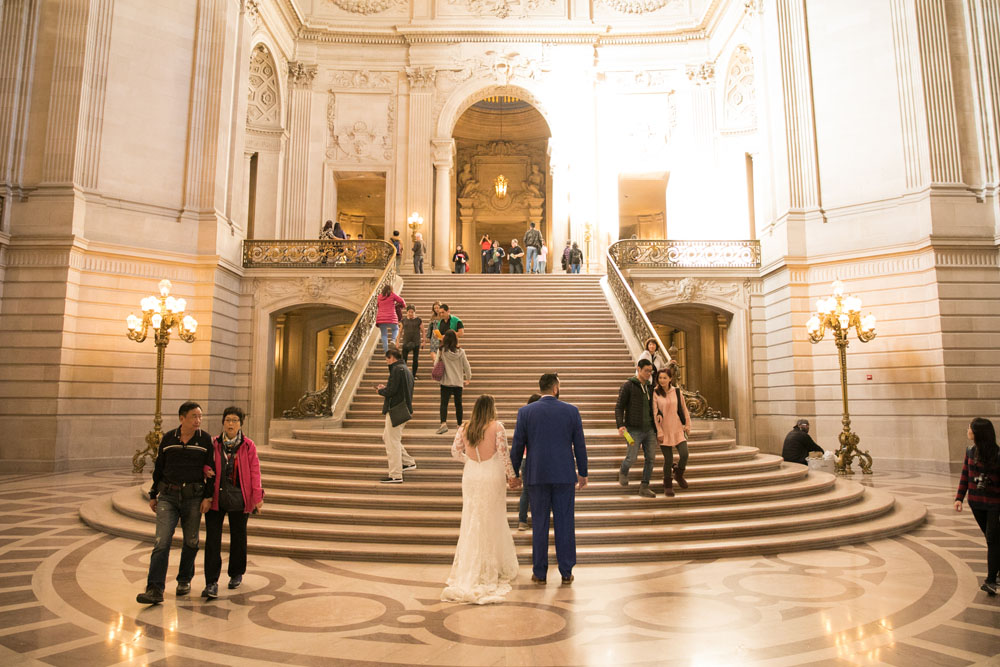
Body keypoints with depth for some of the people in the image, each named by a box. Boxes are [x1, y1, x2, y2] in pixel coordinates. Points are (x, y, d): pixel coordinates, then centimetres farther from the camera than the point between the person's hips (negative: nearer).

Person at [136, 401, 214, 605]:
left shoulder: (206, 440, -2)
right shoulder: (168, 438, 2)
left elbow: (211, 470, 0)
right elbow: (159, 468, 11)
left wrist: (208, 497, -7)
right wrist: (153, 495, 12)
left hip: (194, 497, 0)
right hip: (168, 496, 1)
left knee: (191, 541, 10)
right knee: (162, 541, -10)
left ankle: (184, 580, 29)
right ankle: (155, 590, -9)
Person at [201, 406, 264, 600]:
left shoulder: (248, 446, 0)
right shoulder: (214, 444, 4)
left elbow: (254, 472, -1)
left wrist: (257, 497, -5)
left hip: (238, 498, -1)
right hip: (215, 496, 1)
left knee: (238, 537, 12)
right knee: (212, 538, -5)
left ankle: (236, 574, 32)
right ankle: (211, 583, -1)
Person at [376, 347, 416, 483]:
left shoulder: (397, 369, -15)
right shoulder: (406, 369, 16)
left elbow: (391, 391, -21)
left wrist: (380, 391, -2)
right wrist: (385, 388, 14)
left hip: (395, 410, -10)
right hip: (404, 410, 10)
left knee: (392, 443, -3)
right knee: (386, 437, 22)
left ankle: (395, 476, 2)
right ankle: (408, 462, 26)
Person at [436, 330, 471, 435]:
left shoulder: (441, 351, -8)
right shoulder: (461, 352, -4)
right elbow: (467, 367, 2)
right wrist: (468, 379, 15)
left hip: (446, 382, -2)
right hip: (458, 382, 2)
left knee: (444, 403, -3)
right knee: (458, 403, 13)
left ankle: (443, 423, -21)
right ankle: (460, 425, 22)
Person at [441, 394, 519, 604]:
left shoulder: (464, 429, -1)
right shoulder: (497, 427, -12)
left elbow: (455, 451, 6)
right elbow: (503, 454, -12)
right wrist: (510, 475, -1)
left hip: (471, 477, 3)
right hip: (492, 477, -3)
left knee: (471, 522, 13)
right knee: (492, 522, 10)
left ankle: (468, 569, 18)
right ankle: (493, 568, 21)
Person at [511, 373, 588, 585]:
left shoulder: (525, 412, -3)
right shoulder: (571, 411, -1)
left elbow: (517, 446, 0)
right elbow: (580, 445, 3)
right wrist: (582, 472, 13)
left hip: (536, 475, 0)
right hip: (564, 475, 0)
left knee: (539, 524, 8)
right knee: (564, 523, 8)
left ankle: (539, 572, 15)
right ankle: (566, 572, 15)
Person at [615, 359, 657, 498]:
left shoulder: (649, 387, 13)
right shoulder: (628, 386, -6)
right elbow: (619, 407, -9)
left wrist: (656, 428, 19)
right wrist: (620, 425, -21)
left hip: (649, 429, 6)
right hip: (634, 430, -6)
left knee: (650, 458, 3)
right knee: (632, 457, -4)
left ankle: (644, 487, 14)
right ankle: (623, 472, 29)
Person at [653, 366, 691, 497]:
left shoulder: (677, 391, 2)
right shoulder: (655, 393, -6)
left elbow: (684, 409, 10)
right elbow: (655, 414, -6)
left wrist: (687, 425, 7)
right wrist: (659, 432, -8)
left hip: (678, 429, 2)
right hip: (664, 431, -2)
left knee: (684, 454, -11)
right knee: (668, 460, 0)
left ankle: (678, 474, 21)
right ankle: (668, 485, 22)